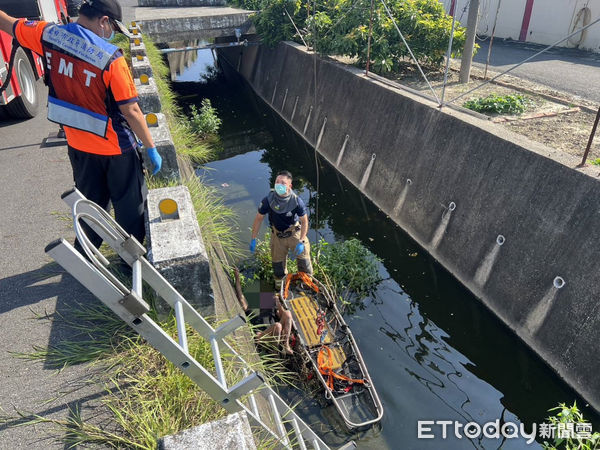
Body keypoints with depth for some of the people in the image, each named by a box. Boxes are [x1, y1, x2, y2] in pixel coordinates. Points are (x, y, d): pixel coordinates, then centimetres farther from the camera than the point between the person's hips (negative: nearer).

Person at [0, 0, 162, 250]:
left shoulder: (47, 35, -5)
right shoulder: (110, 58, -23)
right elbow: (131, 111, -21)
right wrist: (151, 148, -11)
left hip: (77, 144, 6)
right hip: (115, 147, -6)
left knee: (91, 201, 24)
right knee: (130, 204, 13)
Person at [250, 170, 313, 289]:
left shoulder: (296, 201, -24)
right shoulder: (268, 200, -22)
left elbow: (304, 221, -13)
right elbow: (258, 218, -9)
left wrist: (301, 241, -18)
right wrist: (253, 239, -8)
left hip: (295, 232, -1)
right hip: (277, 234, 1)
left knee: (303, 256, 3)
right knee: (277, 260, 12)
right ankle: (279, 282, 43)